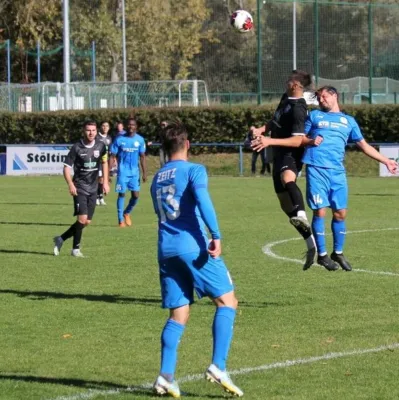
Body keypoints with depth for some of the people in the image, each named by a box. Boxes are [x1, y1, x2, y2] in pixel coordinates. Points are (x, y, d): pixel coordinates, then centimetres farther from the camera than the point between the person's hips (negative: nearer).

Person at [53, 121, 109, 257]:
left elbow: (104, 162, 18)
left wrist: (105, 182, 11)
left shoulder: (100, 146, 1)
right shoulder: (77, 148, -11)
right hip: (80, 188, -5)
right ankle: (76, 249, 0)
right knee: (82, 218, -16)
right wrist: (70, 184, -21)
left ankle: (60, 239, 21)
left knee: (87, 222, 5)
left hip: (93, 189, 5)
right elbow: (67, 167, -8)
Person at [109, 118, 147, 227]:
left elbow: (142, 157, 6)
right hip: (123, 172, -2)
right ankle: (121, 220, 6)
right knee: (121, 194, -2)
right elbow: (113, 157, -2)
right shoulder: (119, 139, -4)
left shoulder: (140, 140, 1)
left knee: (136, 195, -1)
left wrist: (144, 173, 2)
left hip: (135, 172, 2)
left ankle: (127, 213, 26)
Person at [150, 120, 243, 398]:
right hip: (194, 247, -6)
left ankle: (166, 375, -6)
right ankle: (218, 366, -11)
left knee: (179, 315, 9)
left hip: (166, 250, 6)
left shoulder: (157, 179, 20)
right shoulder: (194, 170, 0)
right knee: (227, 301, 3)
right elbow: (202, 199, -19)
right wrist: (216, 236, -24)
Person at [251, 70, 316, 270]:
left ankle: (301, 216, -70)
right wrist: (262, 129, 7)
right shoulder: (285, 99, 10)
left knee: (287, 177, -44)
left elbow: (297, 141, -28)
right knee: (286, 204, 13)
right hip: (279, 155, 10)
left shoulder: (298, 109, -19)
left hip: (290, 155, -10)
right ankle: (311, 244, 23)